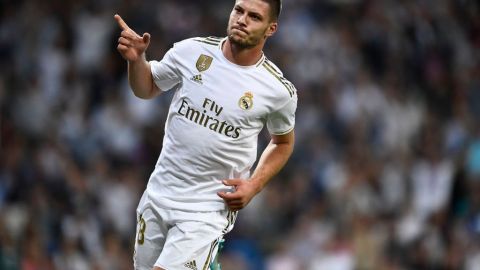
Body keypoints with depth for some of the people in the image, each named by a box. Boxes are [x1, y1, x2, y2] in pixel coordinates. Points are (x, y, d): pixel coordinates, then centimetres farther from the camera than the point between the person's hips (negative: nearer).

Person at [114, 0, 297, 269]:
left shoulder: (280, 90, -9)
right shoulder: (191, 51, -5)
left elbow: (284, 142, 9)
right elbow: (147, 88, 11)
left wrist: (254, 185, -5)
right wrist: (136, 59, -9)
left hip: (209, 209, -4)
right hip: (159, 194, 4)